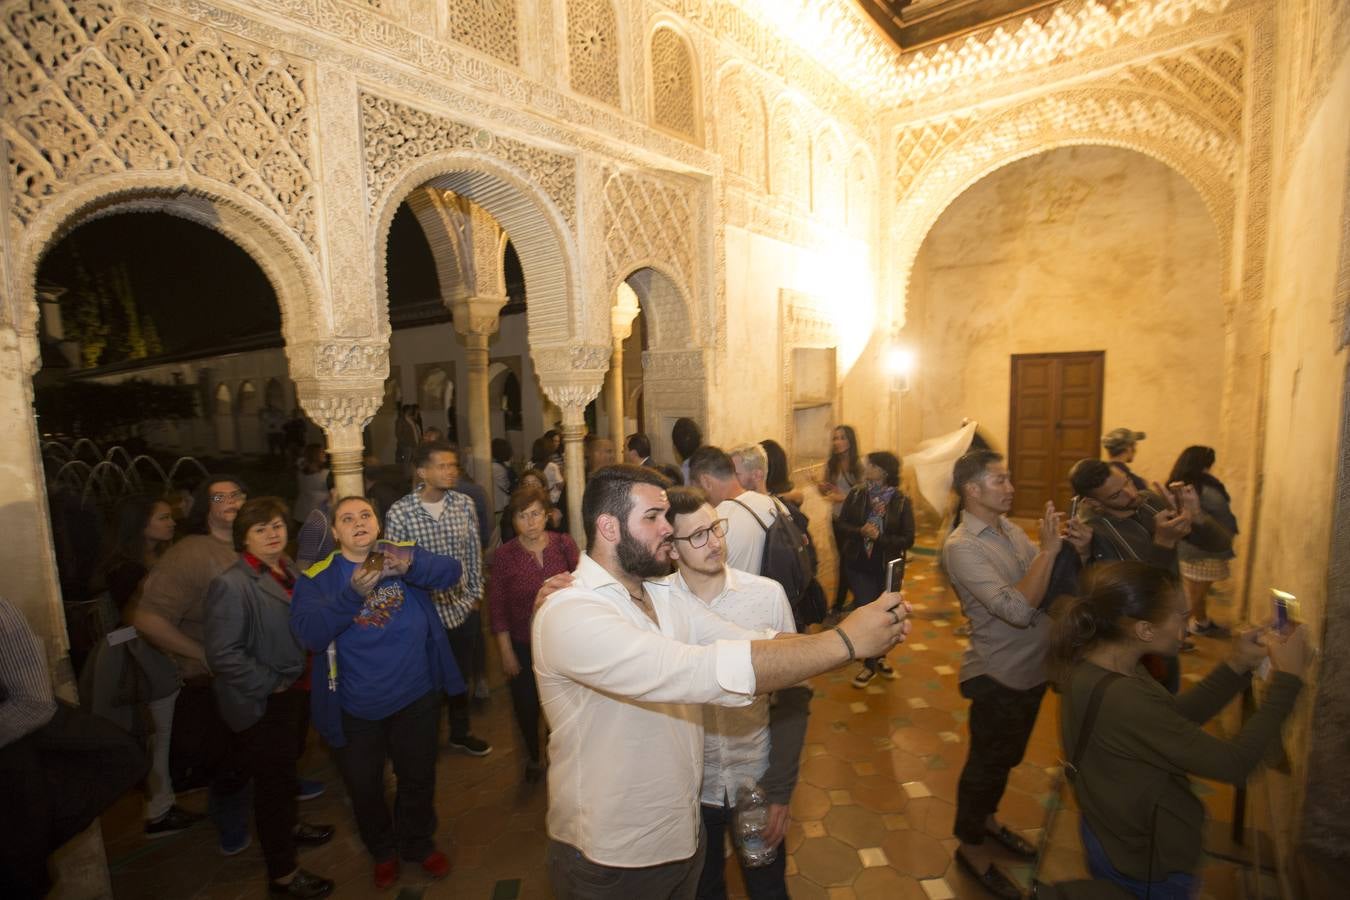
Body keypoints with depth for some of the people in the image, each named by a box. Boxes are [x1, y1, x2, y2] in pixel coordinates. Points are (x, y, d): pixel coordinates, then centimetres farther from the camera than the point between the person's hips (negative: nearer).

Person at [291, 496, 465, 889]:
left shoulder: (404, 554, -7)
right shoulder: (317, 577, -9)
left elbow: (450, 571, -21)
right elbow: (309, 633, -23)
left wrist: (412, 567, -40)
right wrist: (354, 592, -38)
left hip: (416, 697, 1)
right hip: (355, 708, 0)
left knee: (418, 778, 20)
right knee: (364, 787, 21)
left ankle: (418, 843, 48)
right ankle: (382, 850, 50)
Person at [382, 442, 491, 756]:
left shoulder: (464, 504, -3)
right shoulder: (400, 513, -15)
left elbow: (474, 553, 4)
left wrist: (475, 596, 5)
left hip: (463, 608, 4)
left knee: (461, 675, 20)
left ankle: (460, 734, 42)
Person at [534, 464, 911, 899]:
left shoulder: (664, 594, 0)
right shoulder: (568, 615, -28)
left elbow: (755, 645, -8)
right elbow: (697, 671, -38)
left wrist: (861, 638, -21)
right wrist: (844, 642, -34)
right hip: (610, 862, -7)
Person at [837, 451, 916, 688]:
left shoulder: (901, 501, -10)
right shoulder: (856, 494, -5)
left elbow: (908, 540, -11)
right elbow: (841, 525, -1)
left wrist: (879, 537, -25)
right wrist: (860, 531, -21)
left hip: (888, 568, 0)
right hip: (859, 565, 0)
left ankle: (879, 657, 39)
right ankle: (870, 665, 19)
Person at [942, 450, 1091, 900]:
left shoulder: (1010, 529, 1)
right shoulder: (962, 546, -24)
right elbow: (1018, 609, -31)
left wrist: (1077, 550, -13)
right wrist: (1049, 549, -28)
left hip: (1032, 667, 8)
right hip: (998, 676, -8)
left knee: (1007, 757, 26)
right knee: (987, 762, 12)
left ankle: (986, 818, 50)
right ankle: (971, 846, 34)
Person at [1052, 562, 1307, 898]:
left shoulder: (1091, 659, -10)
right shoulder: (1123, 700, -38)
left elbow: (1176, 718, 1)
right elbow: (1235, 764, -29)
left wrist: (1236, 667, -7)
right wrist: (1287, 677, -22)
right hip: (1143, 863, -7)